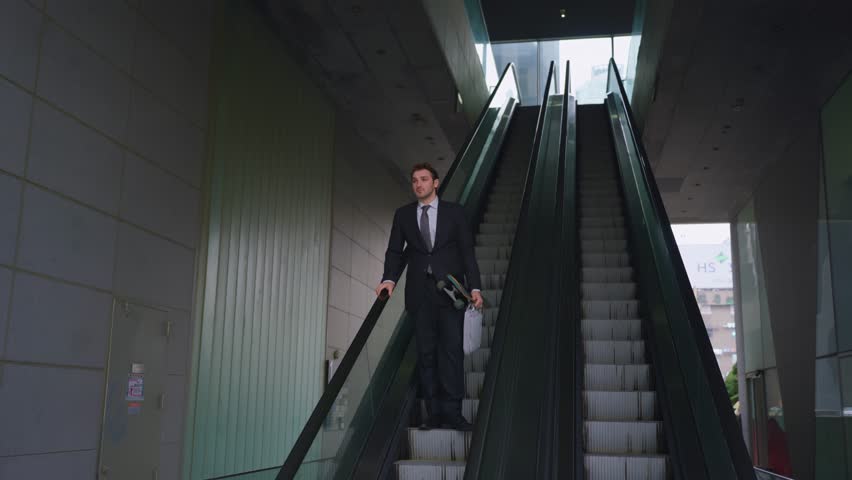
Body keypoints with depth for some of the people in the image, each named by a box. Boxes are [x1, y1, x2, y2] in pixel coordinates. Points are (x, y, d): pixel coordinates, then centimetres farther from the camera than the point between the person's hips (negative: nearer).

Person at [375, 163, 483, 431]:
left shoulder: (454, 212, 6)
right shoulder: (403, 214, 11)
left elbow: (467, 250, 4)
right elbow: (395, 251, 6)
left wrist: (474, 287, -6)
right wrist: (390, 279, -12)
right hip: (419, 293, 2)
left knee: (452, 349, -6)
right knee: (426, 353, 3)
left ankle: (452, 412, -2)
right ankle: (434, 414, 8)